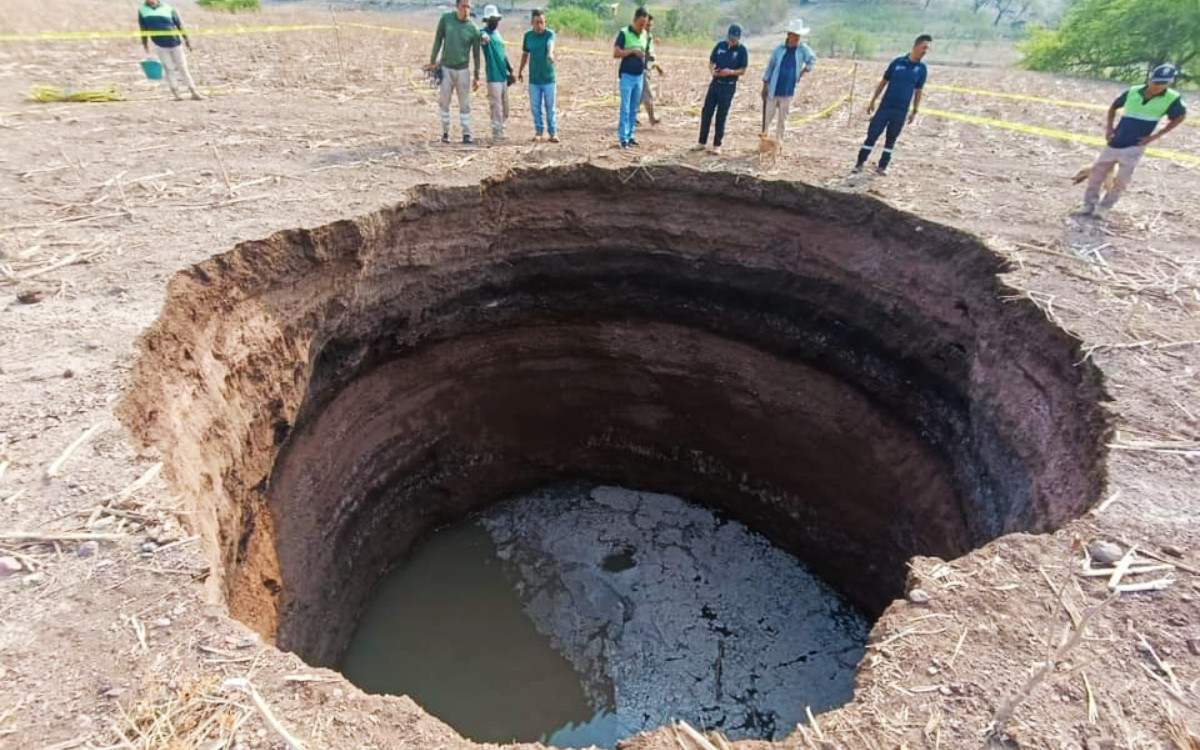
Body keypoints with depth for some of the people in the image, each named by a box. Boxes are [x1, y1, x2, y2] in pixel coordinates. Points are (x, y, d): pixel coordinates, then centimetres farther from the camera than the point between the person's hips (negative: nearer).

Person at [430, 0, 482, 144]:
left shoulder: (473, 29, -6)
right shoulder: (445, 19, -3)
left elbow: (476, 54, -1)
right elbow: (438, 40, 4)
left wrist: (476, 77, -2)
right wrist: (432, 60, 4)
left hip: (463, 70, -1)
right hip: (446, 68, 1)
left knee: (465, 104, 1)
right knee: (444, 102, 6)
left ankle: (466, 134, 6)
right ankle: (445, 132, 15)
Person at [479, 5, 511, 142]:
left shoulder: (497, 32, 16)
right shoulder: (484, 33, -9)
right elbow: (483, 35, -34)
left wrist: (510, 70, 21)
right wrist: (483, 37, -58)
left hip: (503, 75, 8)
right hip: (494, 76, -8)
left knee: (505, 107, 13)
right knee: (496, 107, -7)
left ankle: (500, 130, 25)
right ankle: (497, 133, 1)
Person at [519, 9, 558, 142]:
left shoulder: (549, 33, -8)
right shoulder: (528, 35, 2)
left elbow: (550, 44, -30)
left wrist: (550, 53, -52)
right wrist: (520, 70, 21)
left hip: (548, 78, -3)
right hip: (534, 79, 3)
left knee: (550, 107, 3)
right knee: (535, 107, 7)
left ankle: (553, 132, 13)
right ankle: (538, 131, 19)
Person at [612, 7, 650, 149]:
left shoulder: (644, 34, 11)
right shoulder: (624, 33, -7)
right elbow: (616, 53, -13)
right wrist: (632, 51, -19)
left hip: (639, 76, 6)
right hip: (627, 76, -6)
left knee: (634, 109, 8)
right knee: (625, 108, -7)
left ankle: (630, 136, 13)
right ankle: (623, 138, -4)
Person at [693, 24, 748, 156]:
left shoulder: (742, 50, -5)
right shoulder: (720, 45, 3)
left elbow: (743, 71, -4)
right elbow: (711, 62, 8)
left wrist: (731, 72, -23)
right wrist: (712, 70, -14)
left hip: (729, 86, -3)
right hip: (715, 83, 3)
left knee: (721, 116, 0)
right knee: (706, 112, 3)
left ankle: (717, 144, 9)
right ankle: (702, 142, 12)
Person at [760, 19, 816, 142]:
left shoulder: (803, 49, -2)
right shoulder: (779, 49, -3)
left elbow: (812, 59, 16)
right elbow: (770, 67, 4)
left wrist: (805, 70, 2)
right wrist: (765, 85, 3)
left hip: (788, 91, 1)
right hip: (773, 90, -1)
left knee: (783, 119, 8)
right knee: (768, 116, 2)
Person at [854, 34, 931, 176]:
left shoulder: (922, 69, 2)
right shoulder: (897, 62, -3)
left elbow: (918, 91, 8)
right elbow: (883, 82, 4)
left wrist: (915, 111, 6)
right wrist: (872, 101, 4)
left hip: (902, 111, 1)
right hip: (885, 106, -1)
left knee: (891, 139, 7)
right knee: (872, 135, -2)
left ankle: (882, 166, 15)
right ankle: (860, 163, 6)